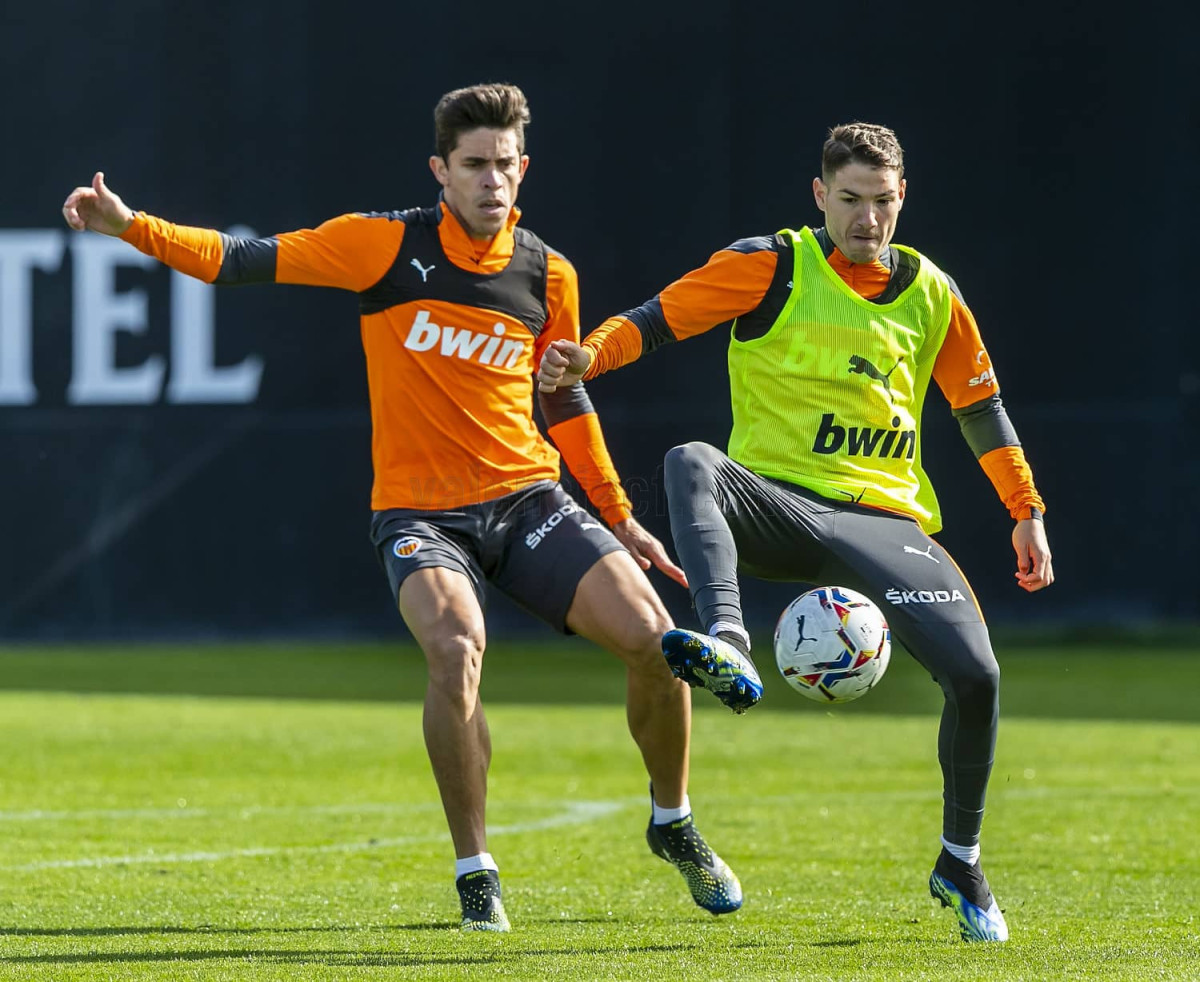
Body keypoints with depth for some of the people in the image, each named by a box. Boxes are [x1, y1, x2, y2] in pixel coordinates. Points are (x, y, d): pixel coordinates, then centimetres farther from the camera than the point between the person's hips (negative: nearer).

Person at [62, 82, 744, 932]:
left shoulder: (548, 276, 4)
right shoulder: (389, 244, -7)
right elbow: (247, 260, -9)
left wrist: (620, 518, 21)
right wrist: (133, 226, -21)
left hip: (527, 500, 3)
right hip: (418, 509, -3)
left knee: (653, 635, -11)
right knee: (456, 648, -32)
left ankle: (673, 824, 18)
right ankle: (476, 874, -15)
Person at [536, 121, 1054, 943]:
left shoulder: (930, 295, 12)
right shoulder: (773, 267, 2)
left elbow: (980, 406, 23)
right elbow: (659, 319, -6)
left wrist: (1027, 513, 21)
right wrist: (588, 358, -25)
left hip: (882, 515, 2)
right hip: (774, 501, -2)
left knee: (975, 674, -18)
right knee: (691, 465, -36)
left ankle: (961, 866, 7)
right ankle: (729, 647, -61)